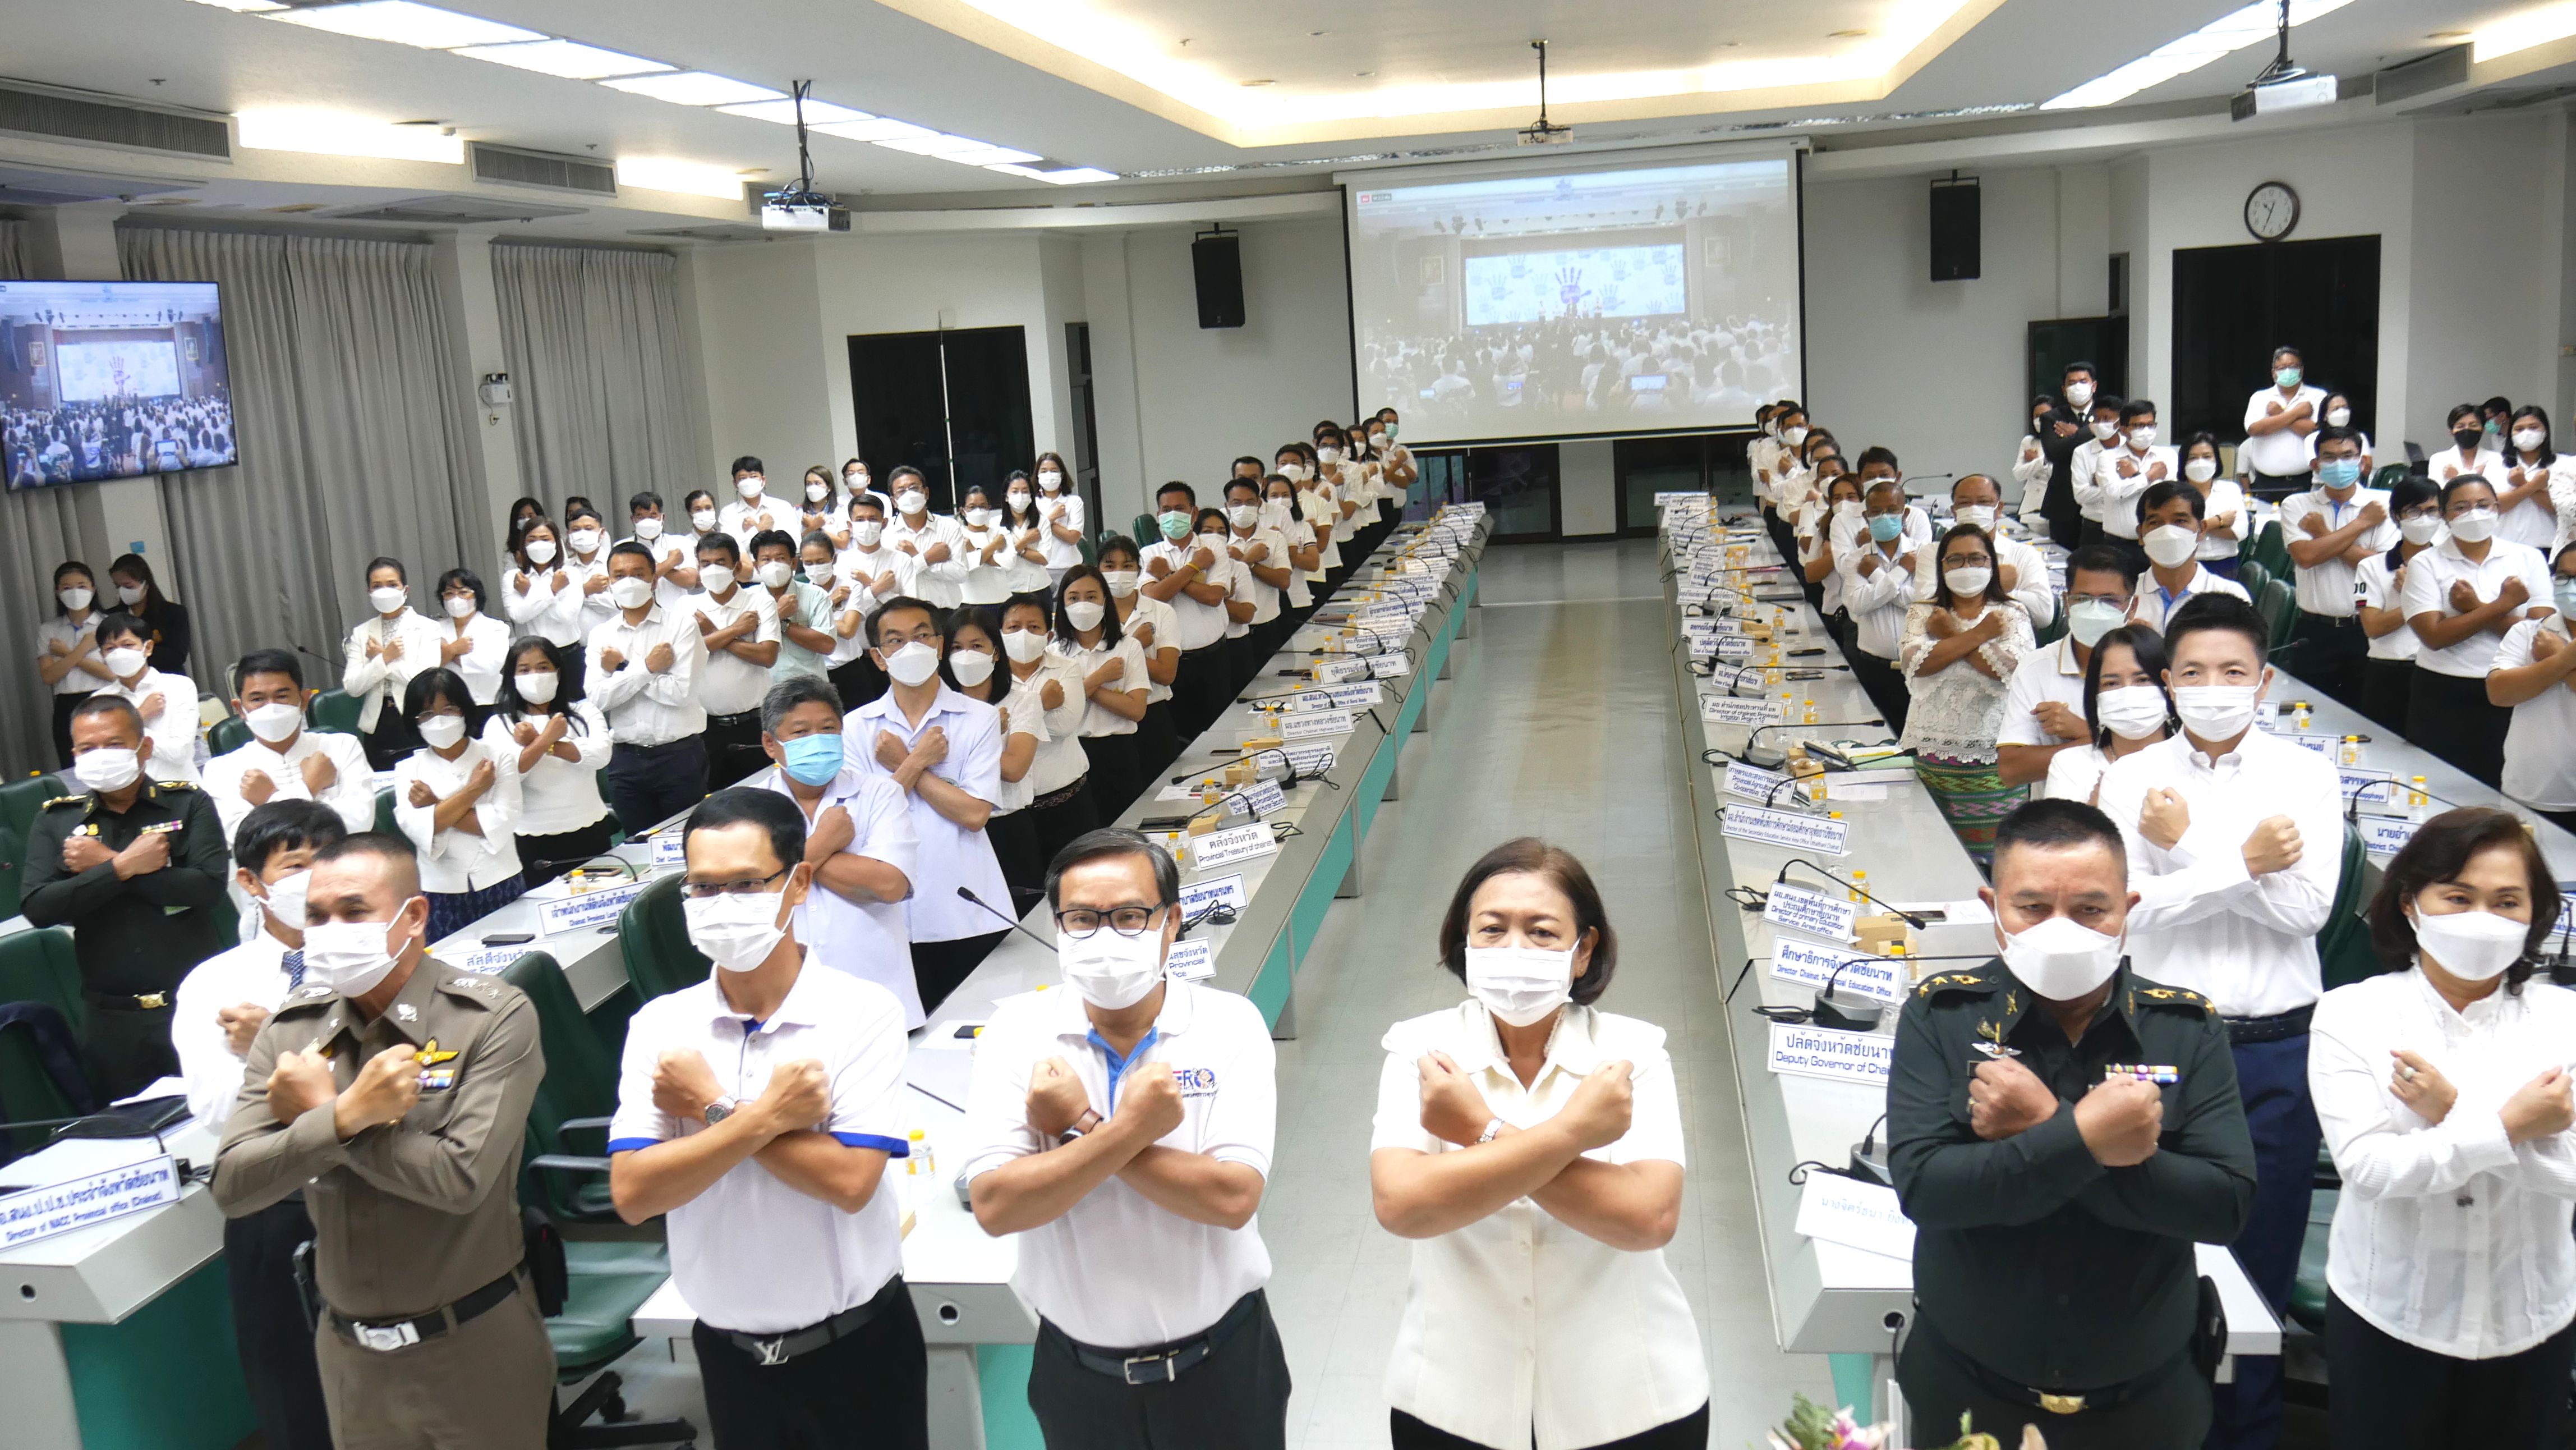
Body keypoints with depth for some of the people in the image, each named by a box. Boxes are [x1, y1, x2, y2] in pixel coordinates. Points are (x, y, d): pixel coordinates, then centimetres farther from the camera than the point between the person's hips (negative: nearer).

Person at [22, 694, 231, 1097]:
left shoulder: (189, 804, 0)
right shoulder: (54, 820, 5)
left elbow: (209, 887, -15)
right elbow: (37, 908, -8)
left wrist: (104, 863, -12)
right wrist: (123, 867, -16)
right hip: (114, 1020, 2)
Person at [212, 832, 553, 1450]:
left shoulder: (494, 1017, -15)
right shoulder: (290, 1028, -1)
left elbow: (462, 1178, -25)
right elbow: (231, 1188, -8)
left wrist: (317, 1114, -15)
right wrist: (346, 1115, -24)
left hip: (476, 1344, -4)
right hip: (350, 1350, 4)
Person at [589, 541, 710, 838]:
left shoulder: (681, 624, -4)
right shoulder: (601, 635, 7)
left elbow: (682, 691, -15)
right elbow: (599, 697, -7)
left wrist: (622, 669, -9)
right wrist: (646, 667, -13)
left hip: (680, 755, -3)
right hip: (627, 758, 3)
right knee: (639, 845, 13)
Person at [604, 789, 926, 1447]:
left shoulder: (863, 1012, -14)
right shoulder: (657, 1025, -4)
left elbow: (849, 1179, -24)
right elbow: (632, 1193, -13)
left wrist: (712, 1108, -17)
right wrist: (764, 1116, -22)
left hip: (856, 1342, -3)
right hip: (729, 1352, 3)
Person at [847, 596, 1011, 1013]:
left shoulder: (979, 718, 1)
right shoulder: (857, 726, 6)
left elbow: (974, 813, -10)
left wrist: (900, 763, -6)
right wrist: (918, 761, -8)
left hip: (969, 916, -1)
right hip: (892, 916, 1)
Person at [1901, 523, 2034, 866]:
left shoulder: (2011, 616, 8)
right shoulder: (1922, 614, 12)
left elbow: (2013, 668, -13)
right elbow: (1915, 662, -9)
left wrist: (1951, 636, -4)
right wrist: (1977, 635, -8)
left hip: (1991, 758, -1)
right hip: (1930, 757, 1)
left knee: (1990, 858, -4)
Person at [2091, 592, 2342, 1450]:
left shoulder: (2307, 777, 0)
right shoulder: (2133, 779, -1)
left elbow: (2306, 909, -12)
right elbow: (2139, 908, -12)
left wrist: (2187, 846, -19)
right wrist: (2247, 859, -21)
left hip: (2276, 1049, 0)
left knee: (2262, 1254, 10)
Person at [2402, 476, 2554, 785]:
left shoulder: (2528, 558, 6)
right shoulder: (2426, 564, 0)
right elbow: (2434, 636, -12)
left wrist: (2477, 609, -13)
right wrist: (2502, 604, -11)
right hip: (2443, 699, -1)